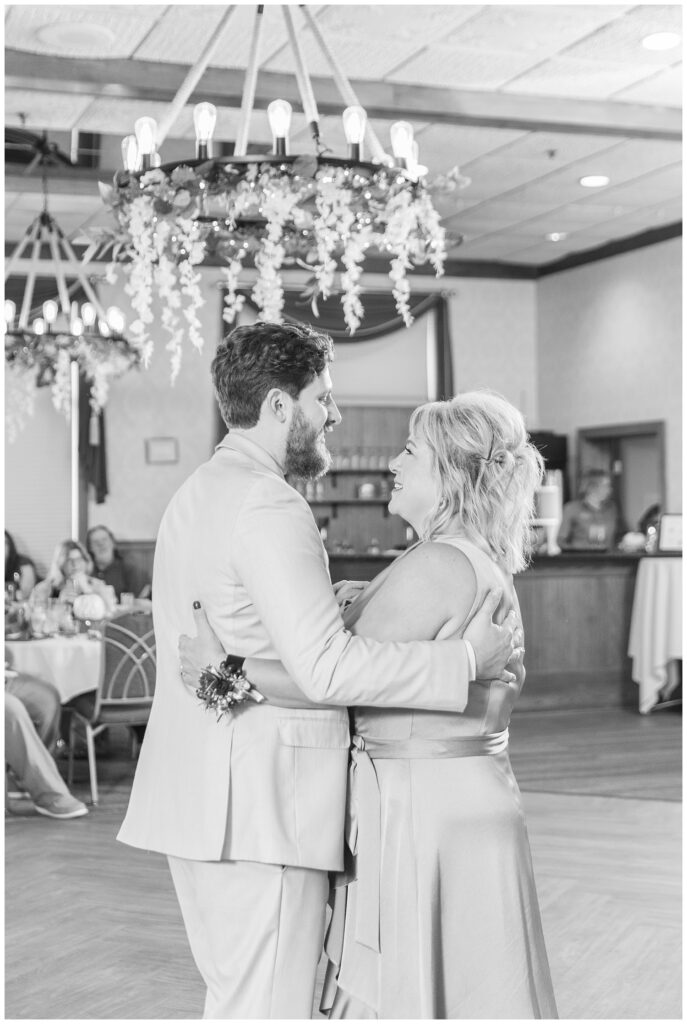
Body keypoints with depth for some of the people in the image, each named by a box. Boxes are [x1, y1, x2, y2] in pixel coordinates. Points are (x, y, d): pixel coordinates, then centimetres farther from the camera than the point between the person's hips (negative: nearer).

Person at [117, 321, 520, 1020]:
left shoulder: (196, 493, 16)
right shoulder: (268, 504, -17)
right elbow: (326, 668, -23)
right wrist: (467, 659, -16)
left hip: (200, 800, 10)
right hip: (260, 807, -10)